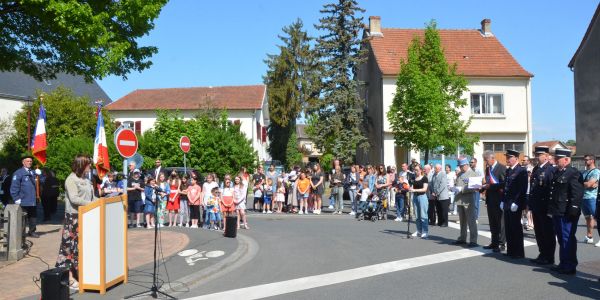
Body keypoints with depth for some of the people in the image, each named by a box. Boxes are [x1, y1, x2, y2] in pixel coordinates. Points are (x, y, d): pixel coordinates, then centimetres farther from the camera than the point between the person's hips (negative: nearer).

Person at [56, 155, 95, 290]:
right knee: (73, 246, -4)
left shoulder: (85, 180, 16)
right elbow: (74, 198, -19)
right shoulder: (71, 179, -9)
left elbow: (91, 196, 17)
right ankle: (70, 278, 0)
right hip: (74, 217, -8)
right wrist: (91, 204, -25)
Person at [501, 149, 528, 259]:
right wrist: (503, 201, 13)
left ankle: (518, 253, 8)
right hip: (507, 204, 8)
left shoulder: (522, 171, -9)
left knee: (516, 229, -1)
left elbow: (523, 189, -15)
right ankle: (510, 251, 19)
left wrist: (516, 203, -18)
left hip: (515, 205, -7)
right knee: (508, 229, 10)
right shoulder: (508, 170, 16)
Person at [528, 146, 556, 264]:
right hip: (536, 207, 8)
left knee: (548, 233, 3)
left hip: (546, 208, -8)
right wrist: (530, 203, 14)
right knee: (539, 232, 14)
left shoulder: (551, 169, -11)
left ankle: (549, 257, 12)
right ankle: (542, 255, 24)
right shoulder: (535, 169, 14)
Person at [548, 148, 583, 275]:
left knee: (567, 239, -1)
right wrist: (551, 209, 18)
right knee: (561, 239, 15)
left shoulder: (574, 173, -12)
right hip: (557, 212, 9)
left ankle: (570, 267, 8)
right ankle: (564, 264, 25)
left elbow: (577, 194, -18)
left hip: (567, 214, -9)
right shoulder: (556, 172, 15)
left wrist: (572, 211, -20)